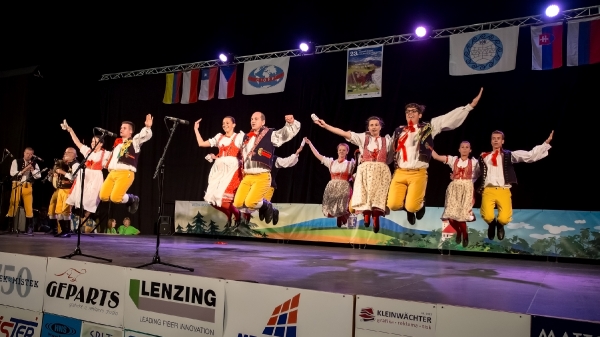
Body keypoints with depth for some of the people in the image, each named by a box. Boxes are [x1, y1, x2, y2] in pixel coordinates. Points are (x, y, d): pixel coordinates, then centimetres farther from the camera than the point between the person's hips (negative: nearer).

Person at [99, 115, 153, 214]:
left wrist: (148, 127, -31)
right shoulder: (118, 143, 26)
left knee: (115, 198, -21)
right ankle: (127, 198, 16)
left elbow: (147, 135, -13)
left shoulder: (135, 141, 6)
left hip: (126, 173, -7)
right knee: (103, 196, -6)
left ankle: (132, 199, 10)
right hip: (112, 173, 7)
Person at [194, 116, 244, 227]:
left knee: (222, 197, -19)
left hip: (232, 169, -5)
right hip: (218, 169, 5)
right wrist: (196, 129, 17)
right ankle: (229, 216, 21)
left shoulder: (239, 136, 7)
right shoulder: (219, 137, 18)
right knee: (212, 198, -1)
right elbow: (201, 143, 16)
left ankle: (237, 214, 7)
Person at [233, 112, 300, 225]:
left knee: (250, 203, -22)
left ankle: (267, 205, 11)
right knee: (237, 204, -5)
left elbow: (290, 131, -9)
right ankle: (259, 204, 21)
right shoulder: (246, 138, 18)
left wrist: (291, 122, -29)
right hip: (247, 177, 6)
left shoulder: (271, 134, 0)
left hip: (262, 177, -6)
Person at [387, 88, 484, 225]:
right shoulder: (399, 131, 16)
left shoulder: (428, 127, 7)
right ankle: (409, 206, 26)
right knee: (393, 205, -10)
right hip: (399, 173, 3)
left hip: (418, 174, -3)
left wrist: (471, 105, -4)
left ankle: (420, 204, 23)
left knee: (412, 206, -16)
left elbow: (451, 118, 1)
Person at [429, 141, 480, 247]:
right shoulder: (453, 159, 7)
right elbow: (436, 156, 2)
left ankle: (465, 234, 17)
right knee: (451, 215, -6)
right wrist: (428, 147, -5)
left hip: (467, 189, -2)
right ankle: (458, 232, 26)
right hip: (454, 189, 2)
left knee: (461, 214, -12)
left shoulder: (474, 162, 6)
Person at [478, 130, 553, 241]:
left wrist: (546, 142, -4)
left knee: (504, 218, -20)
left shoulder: (509, 155, 10)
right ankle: (492, 225, 18)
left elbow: (530, 155, 2)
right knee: (488, 217, -23)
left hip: (504, 191, 0)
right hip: (488, 190, 1)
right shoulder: (484, 157, 16)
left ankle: (500, 225, 21)